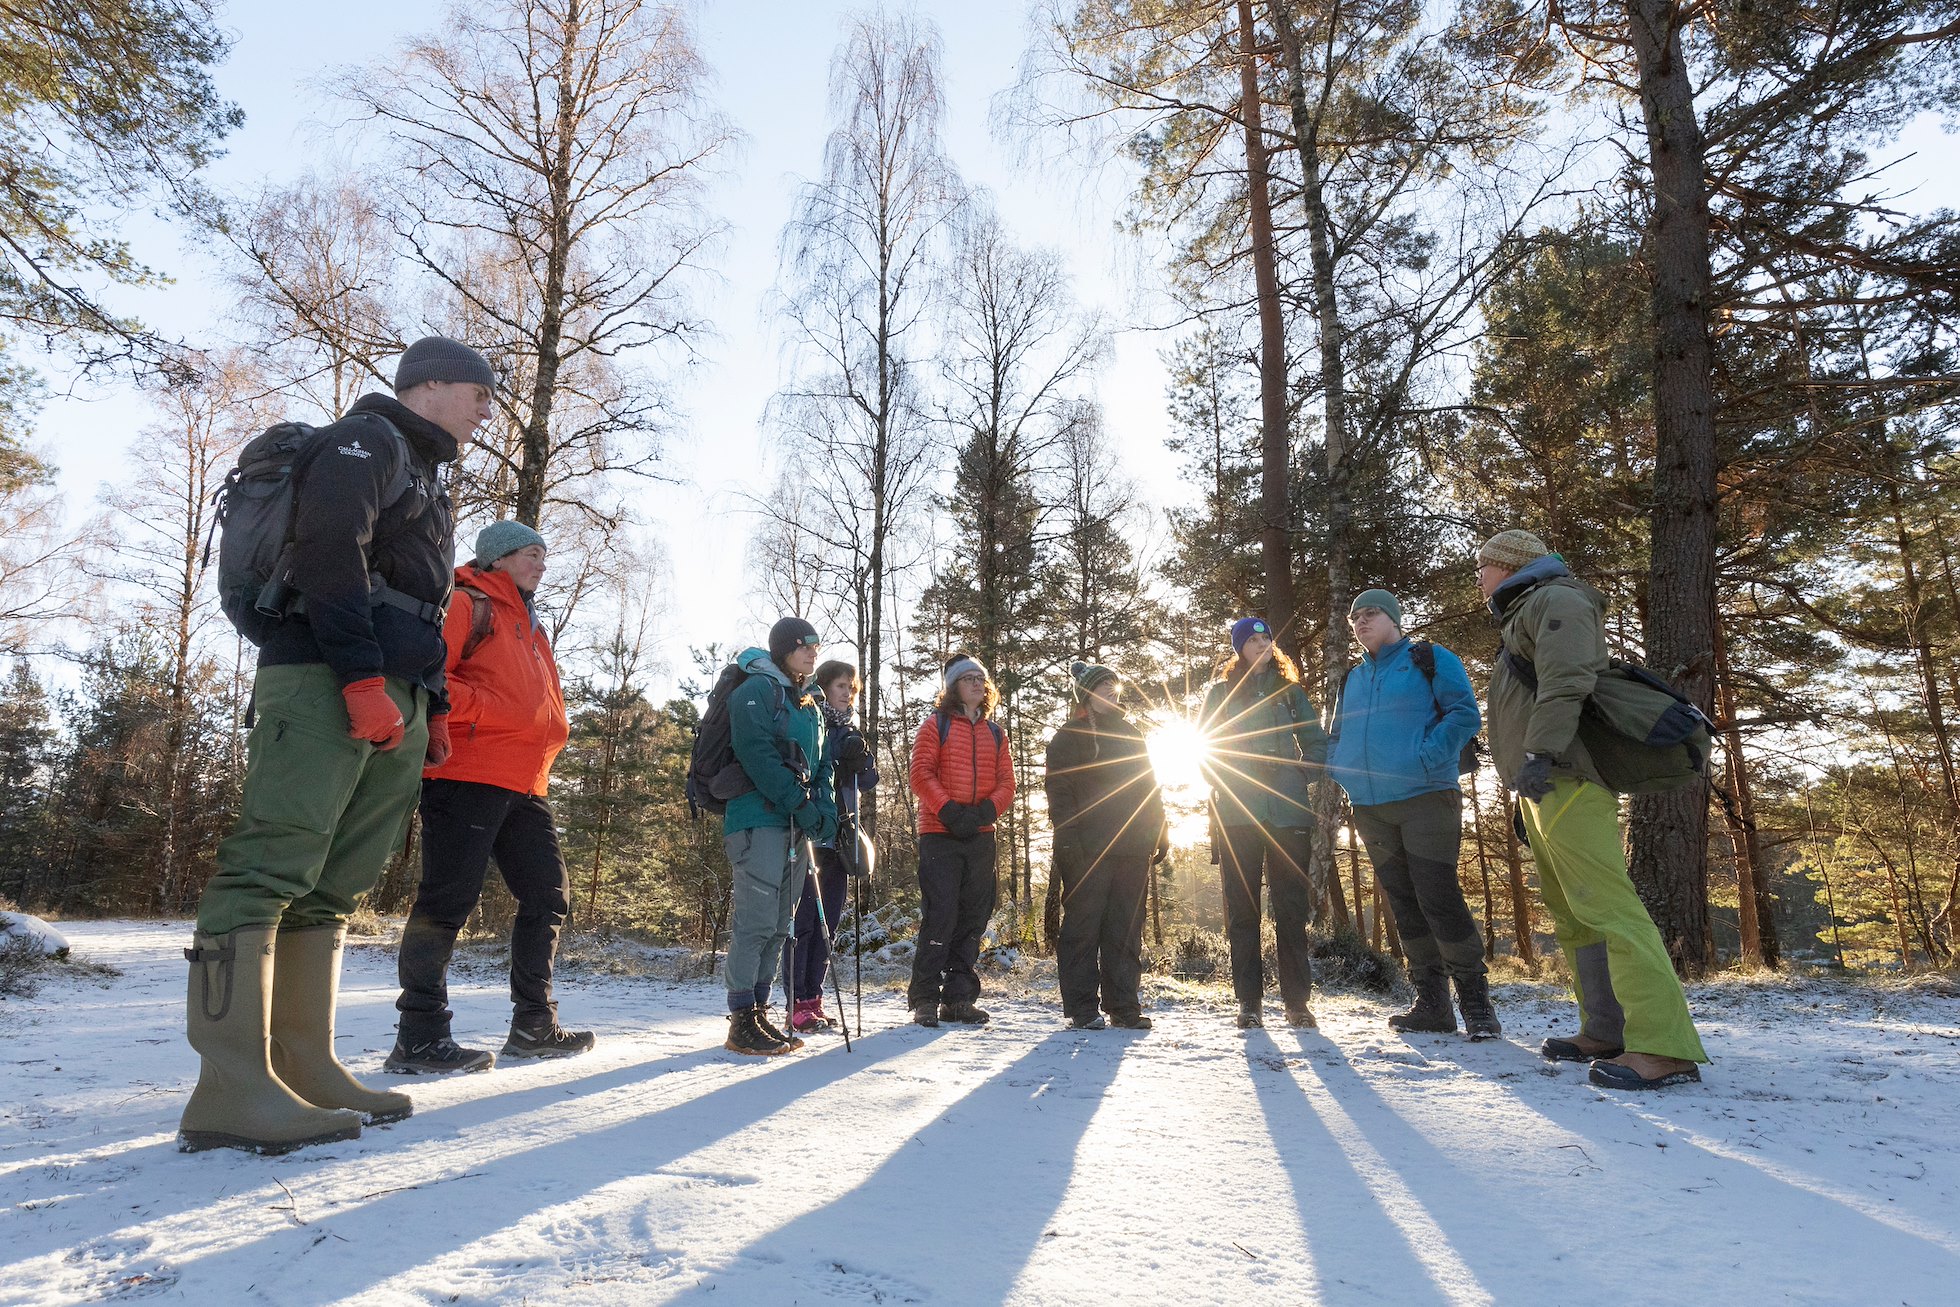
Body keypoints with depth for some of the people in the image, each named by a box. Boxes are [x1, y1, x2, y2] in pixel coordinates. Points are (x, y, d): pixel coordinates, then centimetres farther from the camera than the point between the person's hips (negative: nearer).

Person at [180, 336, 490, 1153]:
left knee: (332, 887, 6)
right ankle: (232, 1089, -16)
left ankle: (303, 1070, 8)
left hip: (391, 701, 10)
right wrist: (363, 676, -22)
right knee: (274, 864, -14)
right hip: (326, 680, -9)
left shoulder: (424, 480, 30)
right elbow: (328, 549, -15)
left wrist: (434, 707, 20)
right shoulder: (367, 438, 2)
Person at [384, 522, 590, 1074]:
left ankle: (534, 1025, 20)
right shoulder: (467, 605, -1)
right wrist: (482, 711, -18)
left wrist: (550, 730, 12)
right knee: (448, 899, -9)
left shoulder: (531, 628, 26)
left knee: (549, 897, 11)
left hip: (525, 786, 10)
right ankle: (419, 1037, -1)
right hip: (467, 775, -9)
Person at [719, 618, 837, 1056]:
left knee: (779, 924, 8)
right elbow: (757, 755, -16)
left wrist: (825, 807, 2)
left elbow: (820, 765, 21)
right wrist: (801, 804, -18)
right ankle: (741, 1022, -5)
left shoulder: (809, 705, 21)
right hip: (759, 818, -8)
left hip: (796, 827, 8)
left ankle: (759, 1011, 15)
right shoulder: (756, 691, -4)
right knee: (756, 919, -10)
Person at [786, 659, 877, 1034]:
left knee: (828, 923, 8)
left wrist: (858, 761, -11)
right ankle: (799, 1004, -4)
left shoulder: (850, 732, 19)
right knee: (805, 919, -8)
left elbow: (869, 780, 8)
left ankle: (814, 1000, 15)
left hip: (838, 837, 7)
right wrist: (840, 768, -22)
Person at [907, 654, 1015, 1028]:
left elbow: (1006, 782, 9)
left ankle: (958, 998, 15)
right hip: (939, 835, -5)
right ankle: (924, 998, 3)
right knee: (940, 915, -7)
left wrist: (986, 811, -10)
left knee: (973, 917, 6)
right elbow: (920, 774, -6)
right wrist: (949, 810, -18)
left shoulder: (994, 733, 16)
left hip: (981, 838, 5)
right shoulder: (936, 725, 4)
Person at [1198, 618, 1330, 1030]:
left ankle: (1297, 999, 6)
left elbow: (1317, 743, 17)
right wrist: (1222, 784, -1)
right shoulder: (1220, 692, 10)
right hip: (1236, 814, -1)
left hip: (1288, 811, 1)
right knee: (1242, 907, -1)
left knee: (1292, 906, 0)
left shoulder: (1289, 690, 14)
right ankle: (1249, 1001, 5)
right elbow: (1203, 747, 11)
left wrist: (1300, 776, 2)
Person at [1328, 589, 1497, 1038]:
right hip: (1370, 808, 6)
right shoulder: (1352, 678, 18)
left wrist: (1427, 757, -19)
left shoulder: (1429, 659, 1)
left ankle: (1476, 1001, 4)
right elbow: (1338, 737, 24)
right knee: (1404, 905, 9)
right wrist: (1339, 772, 5)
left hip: (1426, 798, -6)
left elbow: (1465, 714, -8)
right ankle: (1432, 1003, 17)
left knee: (1437, 898, -10)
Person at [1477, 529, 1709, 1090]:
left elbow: (1565, 683, -18)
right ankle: (1605, 1033, 13)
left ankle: (1664, 1046, -19)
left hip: (1565, 782, -11)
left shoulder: (1555, 599, -2)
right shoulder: (1523, 616, 29)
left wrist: (1539, 754, -27)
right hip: (1542, 788, 11)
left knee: (1605, 906, -17)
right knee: (1571, 916, 9)